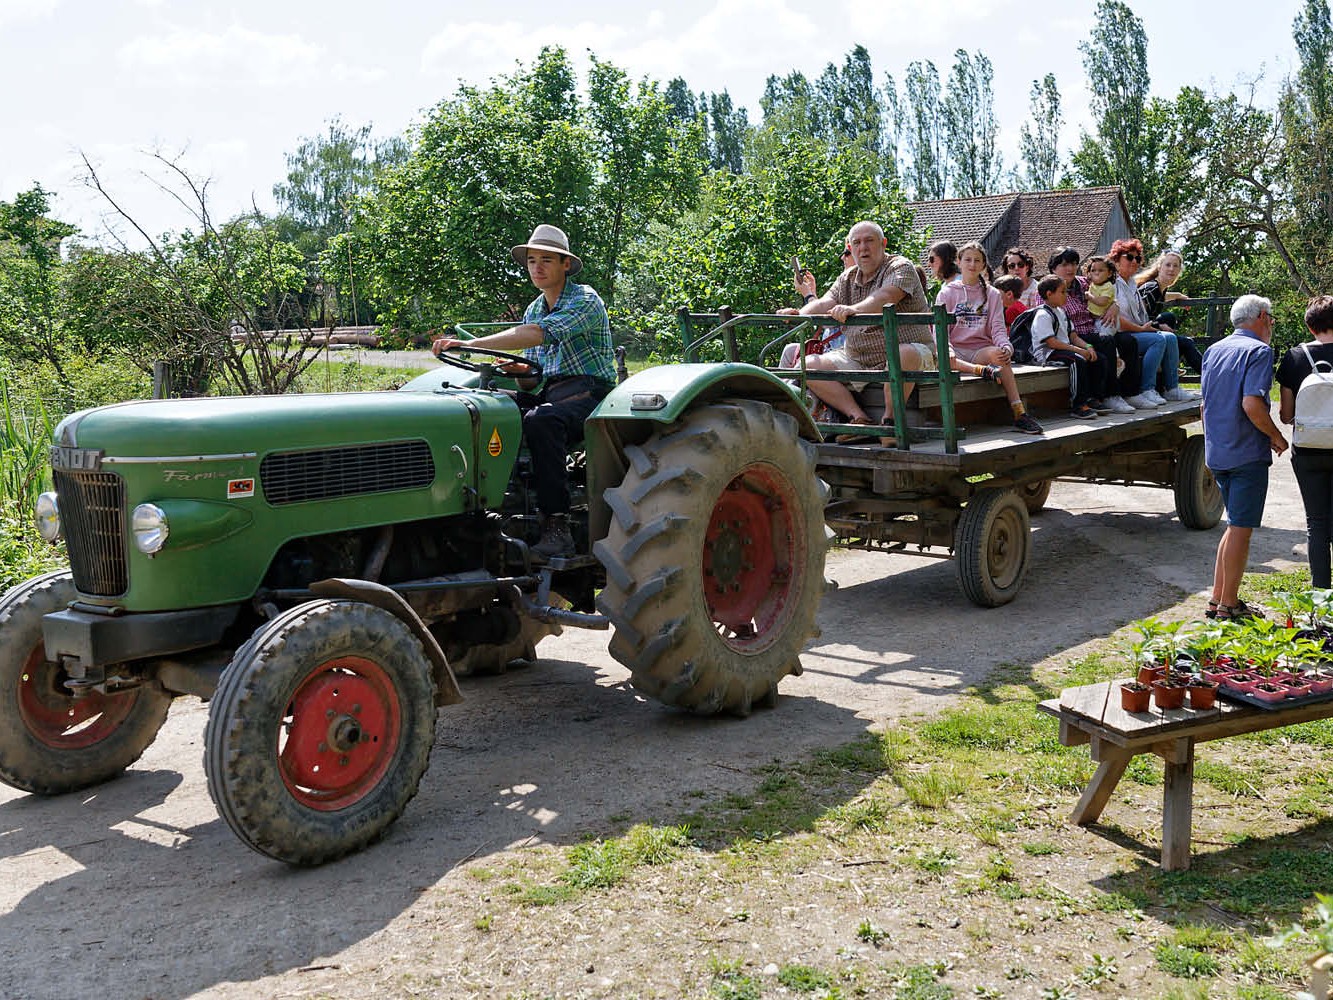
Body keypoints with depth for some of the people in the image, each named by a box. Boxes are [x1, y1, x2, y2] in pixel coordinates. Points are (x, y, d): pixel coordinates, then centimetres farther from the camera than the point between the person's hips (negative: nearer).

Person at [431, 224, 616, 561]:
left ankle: (557, 527, -37)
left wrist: (472, 344, -31)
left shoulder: (585, 300, -8)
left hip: (589, 392, -8)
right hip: (548, 392, 8)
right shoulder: (534, 309, 18)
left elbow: (537, 334, -25)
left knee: (540, 420, -39)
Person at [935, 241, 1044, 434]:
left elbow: (998, 328, 7)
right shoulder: (947, 293, 11)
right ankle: (983, 370, -46)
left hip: (981, 349, 1)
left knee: (997, 353, -35)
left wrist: (1006, 346, -17)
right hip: (956, 350, -1)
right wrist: (948, 351, -21)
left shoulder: (992, 294, 16)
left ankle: (1019, 413, -40)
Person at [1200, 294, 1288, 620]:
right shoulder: (1258, 351, -11)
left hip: (1216, 453, 8)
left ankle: (1218, 598, 18)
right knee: (1240, 528, -2)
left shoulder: (1213, 350, 14)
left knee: (1236, 525, 17)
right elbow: (1252, 404, -22)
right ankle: (1228, 605, 2)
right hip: (1248, 454, -8)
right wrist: (1276, 437, -9)